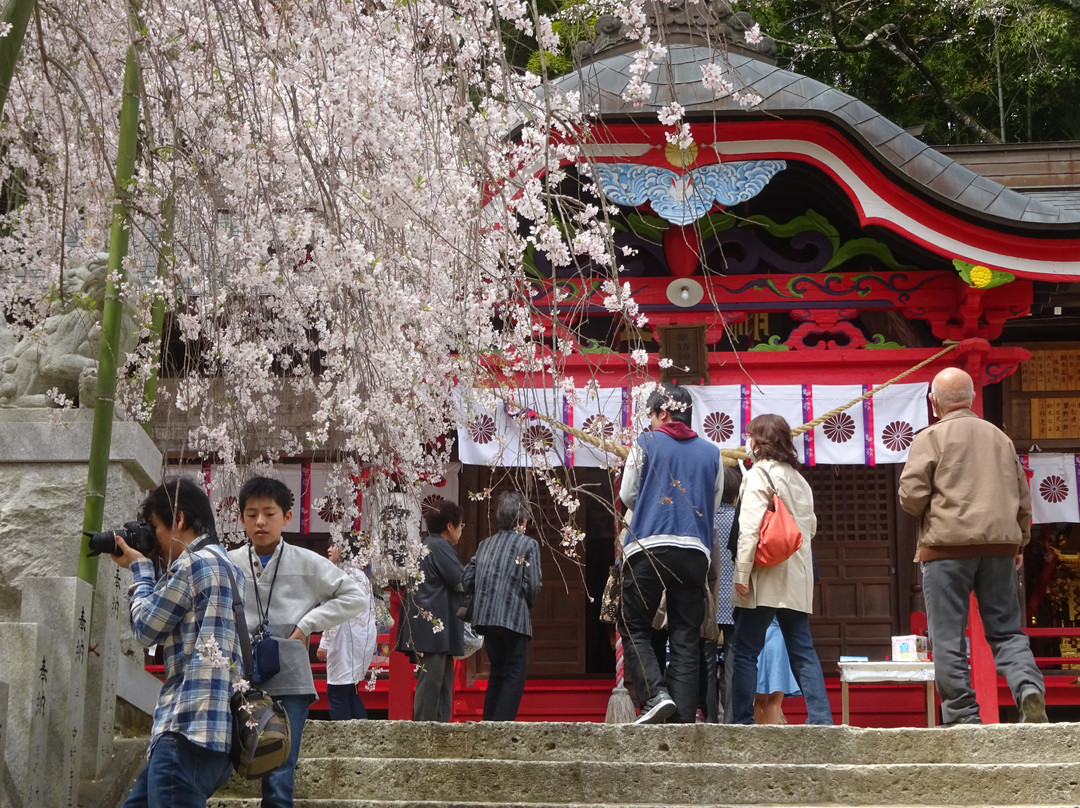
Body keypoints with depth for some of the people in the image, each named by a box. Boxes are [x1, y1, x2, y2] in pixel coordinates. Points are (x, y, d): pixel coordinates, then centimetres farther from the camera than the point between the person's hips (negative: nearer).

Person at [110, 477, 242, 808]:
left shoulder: (194, 563, -8)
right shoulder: (226, 566, 24)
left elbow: (146, 629, 0)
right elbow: (163, 627, 30)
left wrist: (140, 568, 14)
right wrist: (147, 569, 23)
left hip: (192, 729, -11)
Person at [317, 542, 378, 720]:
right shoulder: (361, 574, 15)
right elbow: (371, 609, 18)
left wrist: (324, 644, -16)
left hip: (346, 638, -9)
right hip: (365, 637, 9)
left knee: (337, 693, -5)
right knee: (351, 692, 16)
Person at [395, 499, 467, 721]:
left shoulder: (425, 546, 19)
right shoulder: (440, 547, -12)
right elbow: (462, 582, -13)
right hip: (434, 626, -11)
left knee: (444, 681, 14)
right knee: (431, 680, -10)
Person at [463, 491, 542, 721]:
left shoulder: (486, 544, 11)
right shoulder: (528, 544, -4)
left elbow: (467, 579, 7)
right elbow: (532, 585, -10)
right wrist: (529, 603, 10)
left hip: (486, 617, 6)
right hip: (514, 618, -6)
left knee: (497, 673, 18)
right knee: (514, 675, 1)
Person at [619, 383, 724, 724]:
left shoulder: (646, 443, 3)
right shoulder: (711, 452, 12)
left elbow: (627, 495, 8)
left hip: (649, 547, -3)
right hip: (694, 551, 3)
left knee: (635, 628, 5)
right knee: (686, 637, 5)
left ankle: (656, 694, -16)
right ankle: (685, 716, -1)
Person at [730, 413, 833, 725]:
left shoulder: (758, 474, -7)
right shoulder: (798, 478, 18)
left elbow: (750, 527, -16)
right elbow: (810, 525, 22)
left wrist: (742, 572, -17)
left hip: (766, 580, -7)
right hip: (797, 579, 7)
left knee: (745, 652, -4)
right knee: (803, 651, 6)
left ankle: (742, 721, -8)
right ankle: (821, 719, 0)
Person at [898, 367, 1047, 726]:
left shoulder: (931, 437, -2)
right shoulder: (1000, 438, 14)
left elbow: (911, 495, -9)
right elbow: (1023, 498, 18)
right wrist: (1019, 542, 30)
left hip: (948, 545, -4)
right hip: (999, 546, 4)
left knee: (948, 638, 1)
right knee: (1006, 630, 11)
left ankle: (963, 718, -2)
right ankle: (1029, 688, -14)